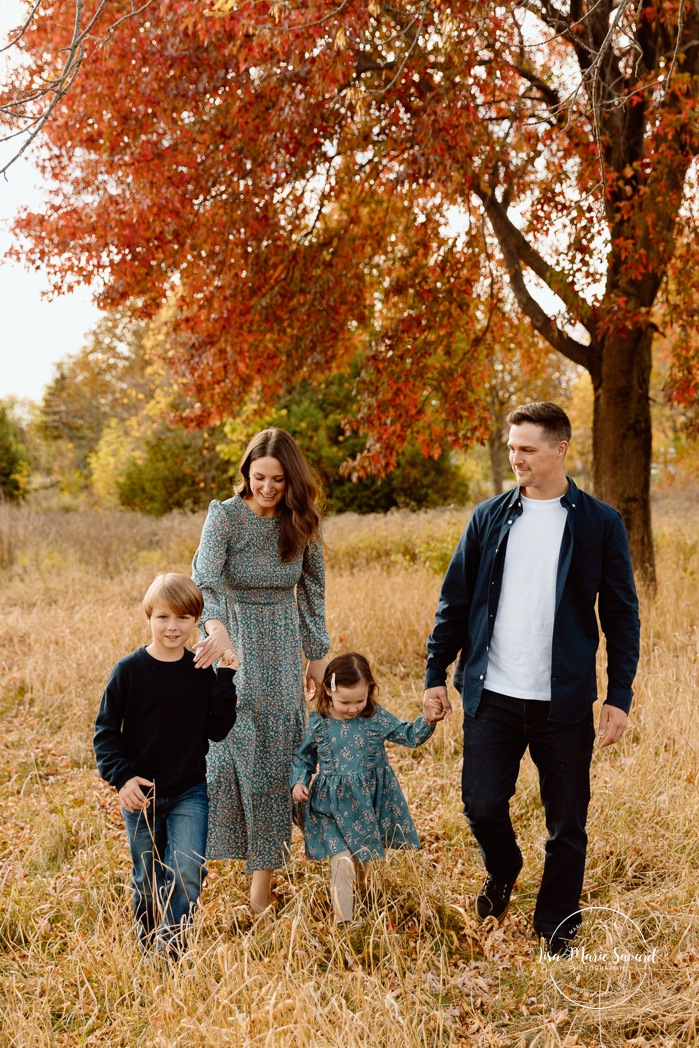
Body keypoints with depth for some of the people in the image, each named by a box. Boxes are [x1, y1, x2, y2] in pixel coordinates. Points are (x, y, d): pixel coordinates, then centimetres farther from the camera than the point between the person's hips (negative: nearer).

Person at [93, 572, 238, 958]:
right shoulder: (129, 670, -9)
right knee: (147, 881, 12)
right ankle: (149, 945, 33)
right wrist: (121, 777, -17)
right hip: (140, 793, 0)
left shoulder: (203, 671, -2)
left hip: (190, 792, 1)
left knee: (187, 871, -17)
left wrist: (224, 679, -12)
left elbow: (218, 730, -4)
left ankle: (171, 946, -2)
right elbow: (105, 731, -5)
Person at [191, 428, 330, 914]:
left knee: (275, 758, 2)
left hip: (281, 655, 2)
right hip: (231, 644, -2)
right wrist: (215, 626, -48)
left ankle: (263, 884, 9)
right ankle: (199, 863, 10)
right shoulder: (225, 515, -13)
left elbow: (313, 589, 8)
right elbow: (205, 575, -29)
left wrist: (318, 654, 8)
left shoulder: (302, 522, -2)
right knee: (222, 750, -5)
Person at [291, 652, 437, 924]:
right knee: (342, 860, -13)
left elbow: (408, 735, -4)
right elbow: (303, 757, 7)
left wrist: (428, 721, -22)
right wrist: (299, 782, -9)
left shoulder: (377, 718, -6)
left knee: (364, 858, 17)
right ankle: (342, 920, -4)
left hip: (371, 802, 2)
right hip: (334, 805, -2)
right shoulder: (318, 724, -6)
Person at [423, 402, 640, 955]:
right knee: (482, 807, 2)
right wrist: (436, 674, 6)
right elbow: (455, 601, 10)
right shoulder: (489, 518, 5)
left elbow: (622, 615, 2)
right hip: (492, 697, 2)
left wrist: (619, 697, -3)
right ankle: (503, 873, 36)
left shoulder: (600, 524, 0)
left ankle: (555, 931, 26)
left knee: (567, 826, 6)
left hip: (564, 702, -1)